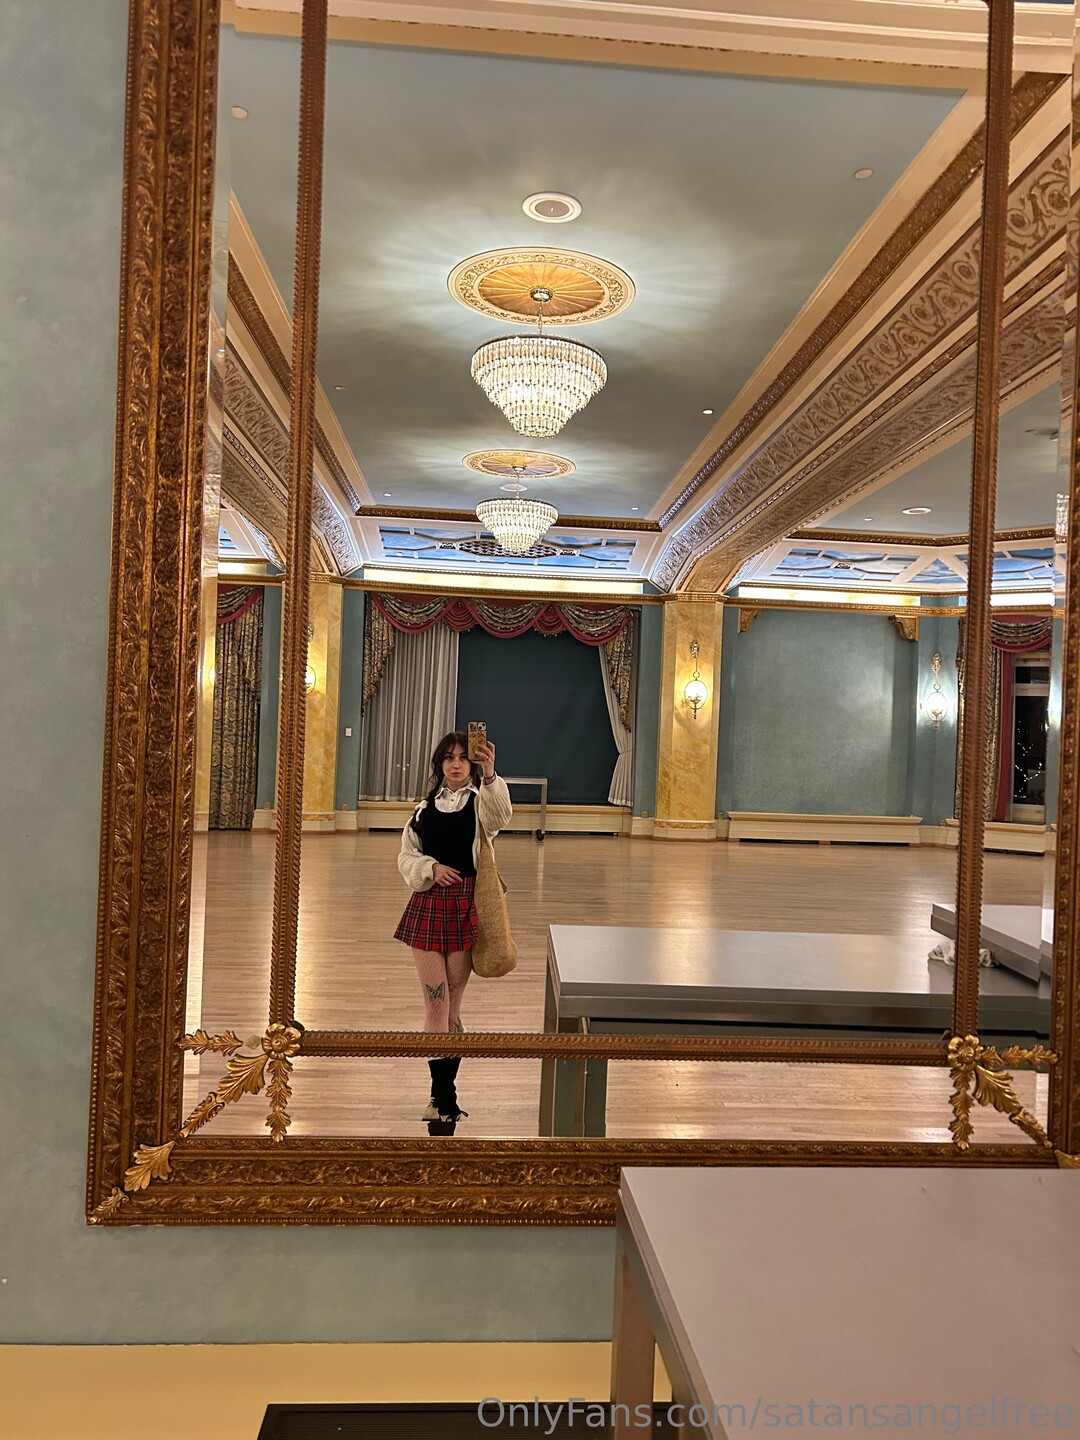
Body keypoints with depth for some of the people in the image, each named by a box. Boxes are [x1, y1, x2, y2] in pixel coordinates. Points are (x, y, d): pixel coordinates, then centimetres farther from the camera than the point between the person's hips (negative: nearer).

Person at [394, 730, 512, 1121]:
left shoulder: (481, 802, 1)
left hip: (466, 906, -1)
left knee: (452, 1006, 8)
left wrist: (490, 776, -40)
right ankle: (445, 1098, 4)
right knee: (436, 1005, -3)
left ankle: (442, 1096, 22)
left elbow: (501, 815, -23)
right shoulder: (425, 808, 10)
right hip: (428, 905, 1)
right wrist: (431, 869, -10)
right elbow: (406, 857, 10)